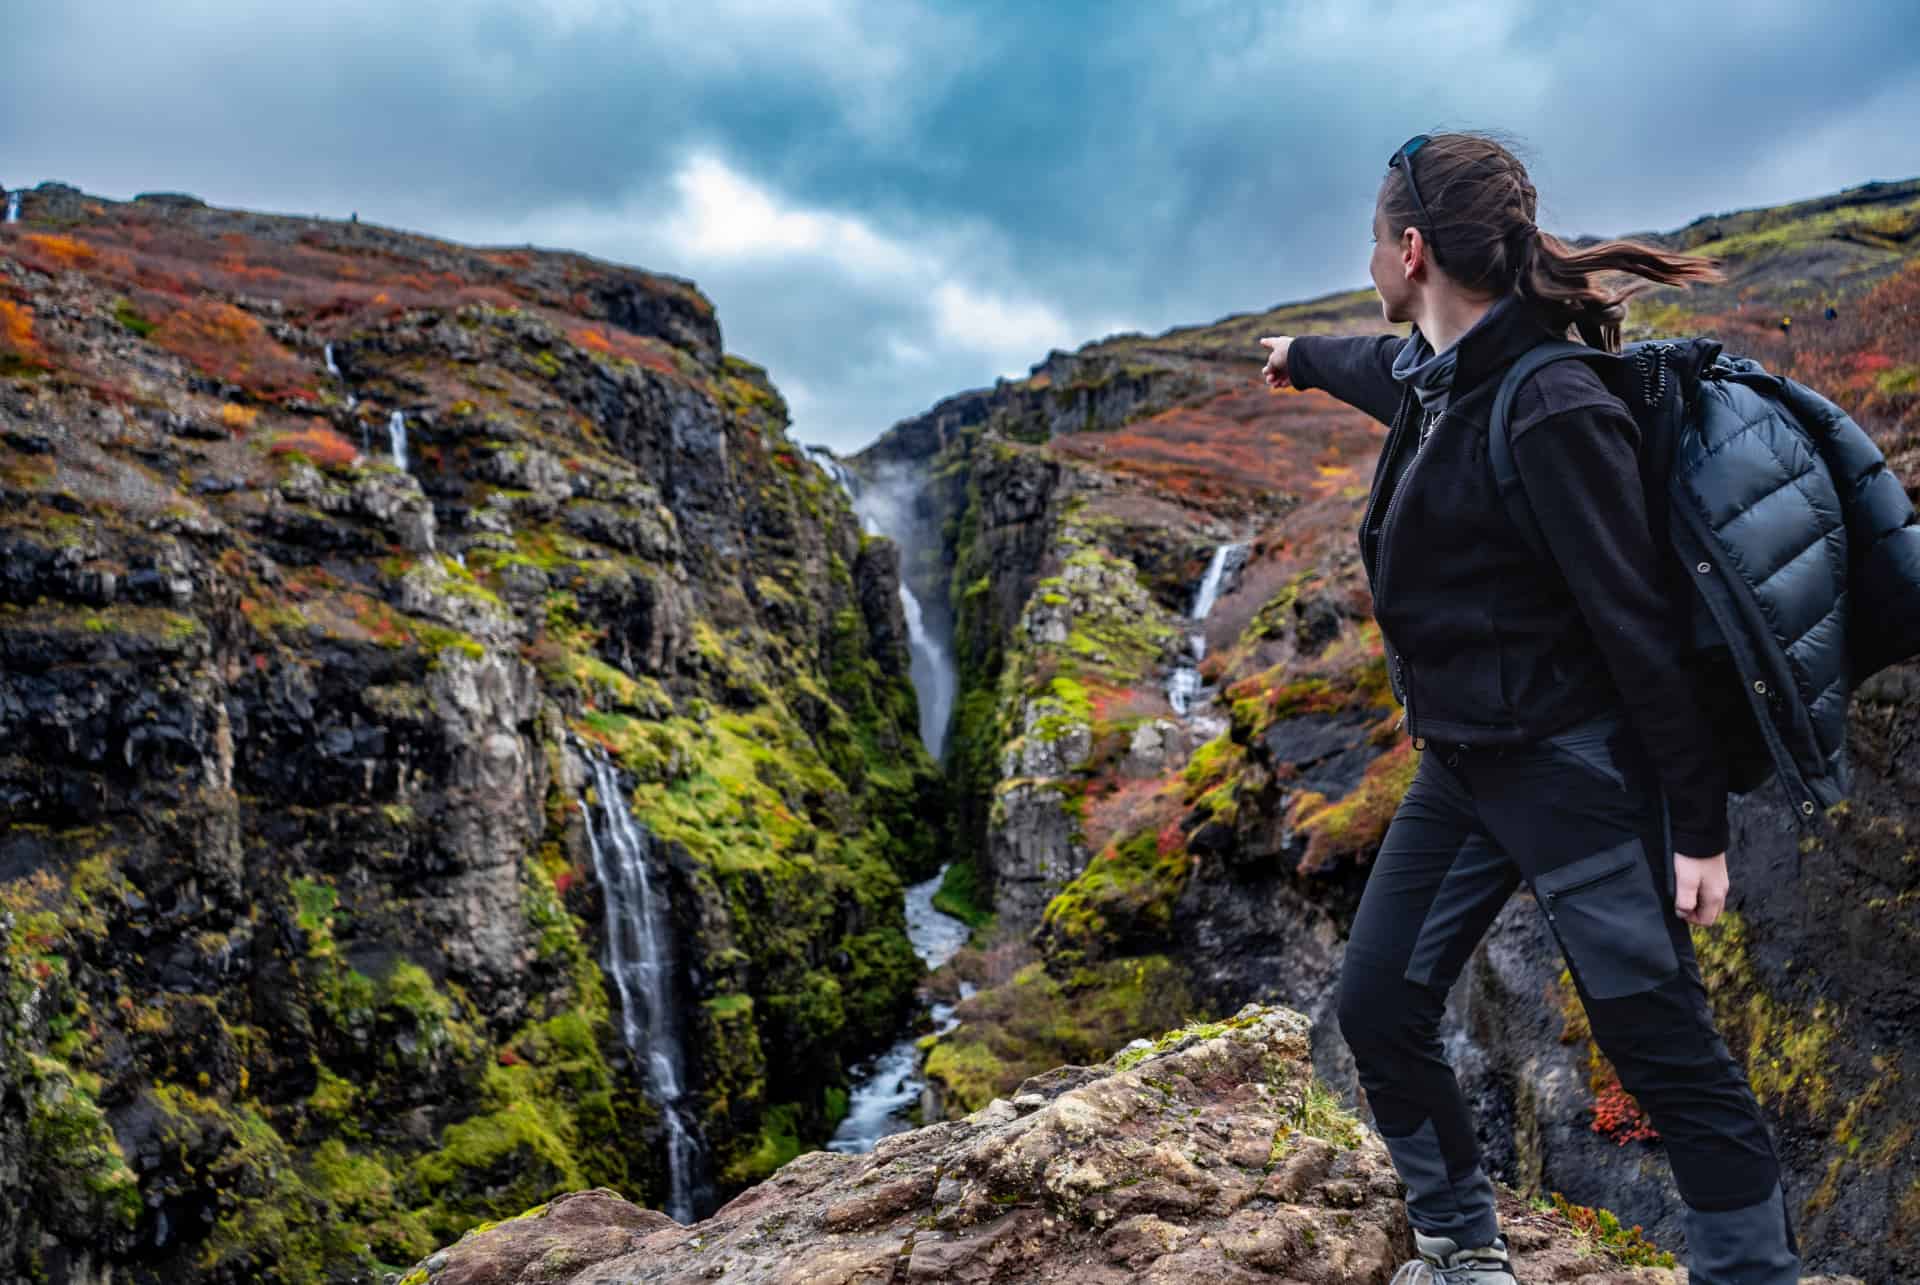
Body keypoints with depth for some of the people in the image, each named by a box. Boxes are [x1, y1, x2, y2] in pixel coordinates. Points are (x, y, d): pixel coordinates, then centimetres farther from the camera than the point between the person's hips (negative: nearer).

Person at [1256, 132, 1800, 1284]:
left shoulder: (1548, 410, -21)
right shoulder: (1435, 376, 5)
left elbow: (1644, 627, -19)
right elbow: (1381, 365, 32)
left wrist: (1699, 826, -16)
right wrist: (1301, 355, 54)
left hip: (1573, 772, -9)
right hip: (1460, 764, 9)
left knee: (1671, 1058, -3)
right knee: (1380, 1010, 11)